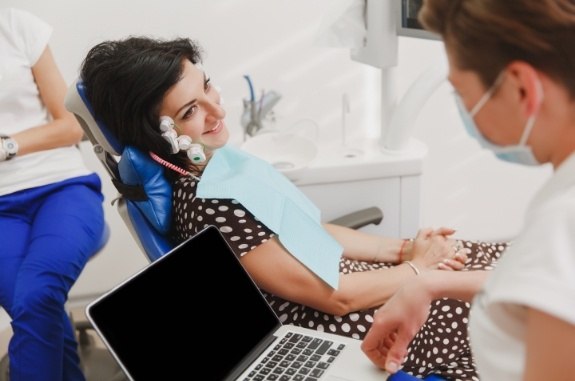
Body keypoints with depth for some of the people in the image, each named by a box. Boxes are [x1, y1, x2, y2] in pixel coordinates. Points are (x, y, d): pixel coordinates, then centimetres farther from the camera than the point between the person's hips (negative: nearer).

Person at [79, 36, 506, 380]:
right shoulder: (207, 205, -29)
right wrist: (418, 267, -9)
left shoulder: (218, 163, -2)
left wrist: (402, 248, 1)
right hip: (335, 323, -8)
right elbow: (335, 296, -23)